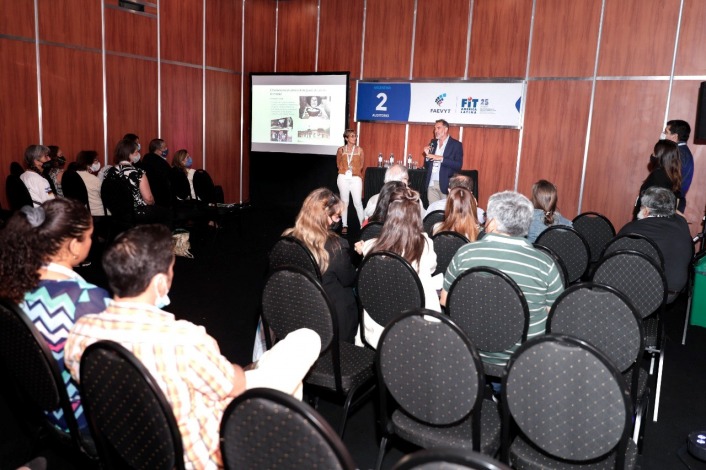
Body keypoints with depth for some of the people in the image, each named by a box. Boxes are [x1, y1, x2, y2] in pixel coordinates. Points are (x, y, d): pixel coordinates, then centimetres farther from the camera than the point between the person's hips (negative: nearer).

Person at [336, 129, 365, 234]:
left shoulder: (359, 150, 3)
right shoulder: (341, 150, 4)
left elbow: (361, 164, 7)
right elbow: (338, 163, 12)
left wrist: (354, 171, -3)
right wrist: (344, 170, -1)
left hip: (355, 178, -1)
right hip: (343, 178, 1)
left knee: (358, 202, -7)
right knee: (344, 202, 7)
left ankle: (363, 225, 0)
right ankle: (345, 226, 14)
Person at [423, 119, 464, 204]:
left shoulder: (456, 144, -1)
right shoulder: (433, 143, 13)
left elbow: (458, 165, -12)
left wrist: (441, 158, -18)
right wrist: (427, 155, -4)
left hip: (445, 184, -4)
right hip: (431, 184, 4)